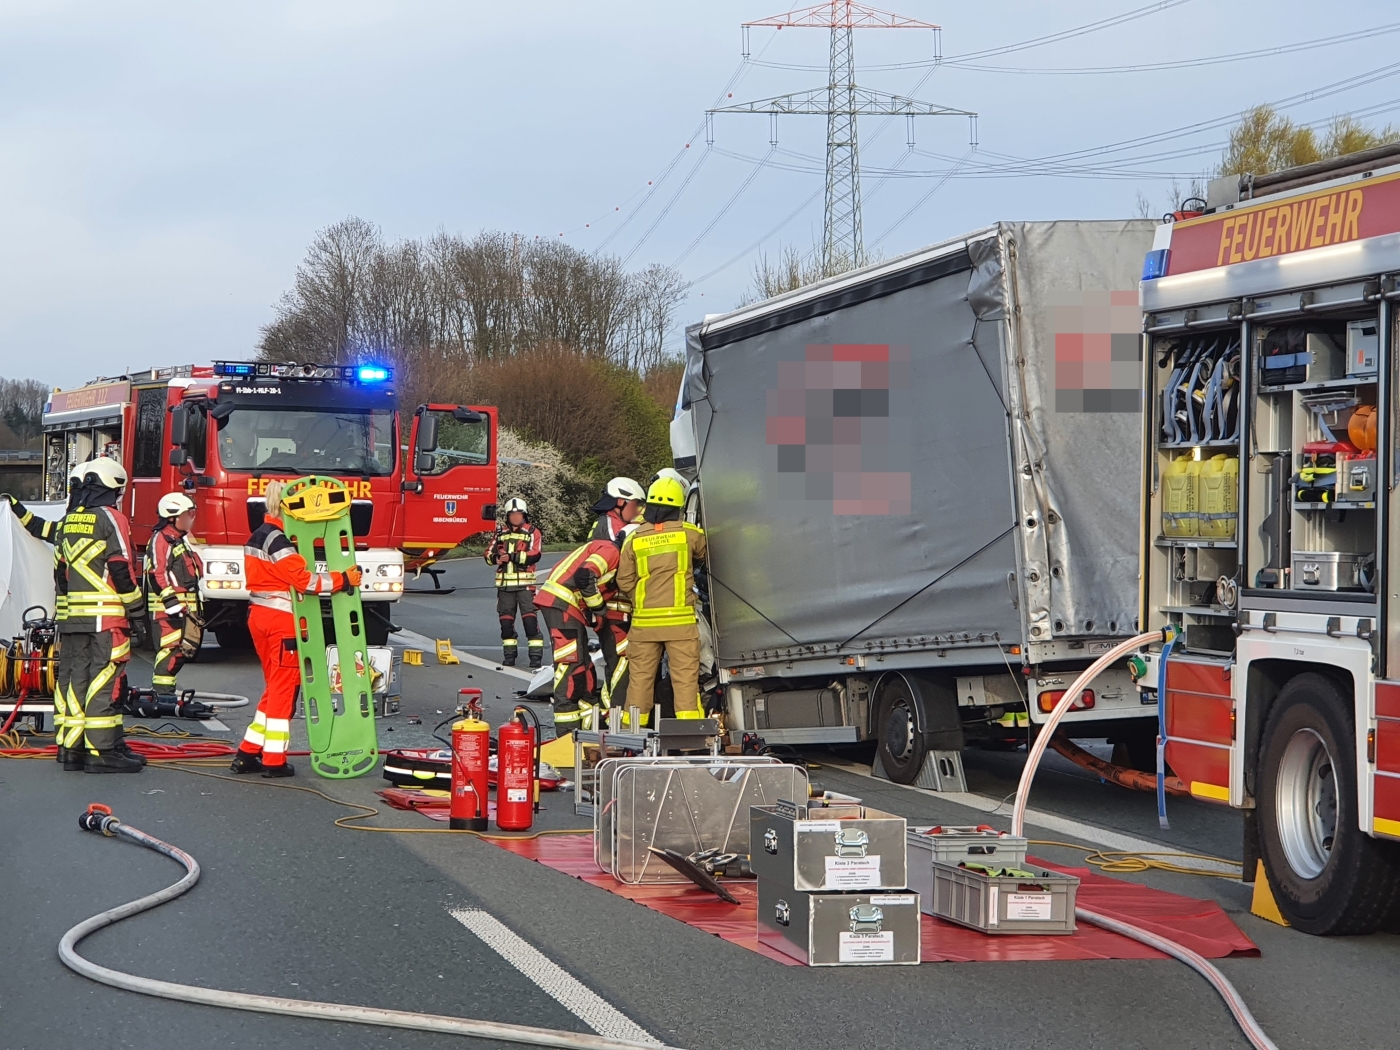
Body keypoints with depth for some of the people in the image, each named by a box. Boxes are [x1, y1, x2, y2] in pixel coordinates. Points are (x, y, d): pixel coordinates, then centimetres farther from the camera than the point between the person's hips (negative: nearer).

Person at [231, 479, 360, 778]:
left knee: (275, 686, 17)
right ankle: (274, 761, 0)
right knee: (285, 687, -2)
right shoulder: (277, 541, -17)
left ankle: (247, 753, 16)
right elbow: (304, 580, -20)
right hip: (281, 619, -10)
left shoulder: (257, 537, 13)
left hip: (258, 615, 10)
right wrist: (343, 580, -17)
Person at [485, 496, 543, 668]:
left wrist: (512, 557, -20)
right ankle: (509, 655, 19)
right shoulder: (501, 532, 14)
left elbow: (534, 555, -13)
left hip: (525, 583, -4)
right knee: (506, 620, 9)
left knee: (530, 619, -9)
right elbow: (489, 553, 10)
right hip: (504, 583, 4)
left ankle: (536, 655, -7)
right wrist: (495, 557, -13)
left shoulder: (532, 532, 1)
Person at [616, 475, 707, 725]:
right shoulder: (689, 534, -3)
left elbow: (624, 582, 3)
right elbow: (705, 553, 16)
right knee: (685, 676, 0)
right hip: (680, 620, -2)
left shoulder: (634, 539, 2)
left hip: (644, 621, 2)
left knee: (641, 676, 10)